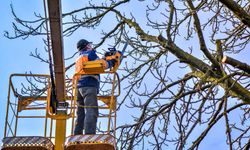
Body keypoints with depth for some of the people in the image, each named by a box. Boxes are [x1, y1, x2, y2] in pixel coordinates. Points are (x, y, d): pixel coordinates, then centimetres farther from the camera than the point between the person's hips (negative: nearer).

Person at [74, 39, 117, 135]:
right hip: (89, 86, -8)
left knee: (80, 114, 7)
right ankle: (89, 136, -33)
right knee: (91, 112, -19)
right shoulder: (90, 53, 7)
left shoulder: (79, 59, 31)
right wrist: (110, 63, 10)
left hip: (79, 87, 8)